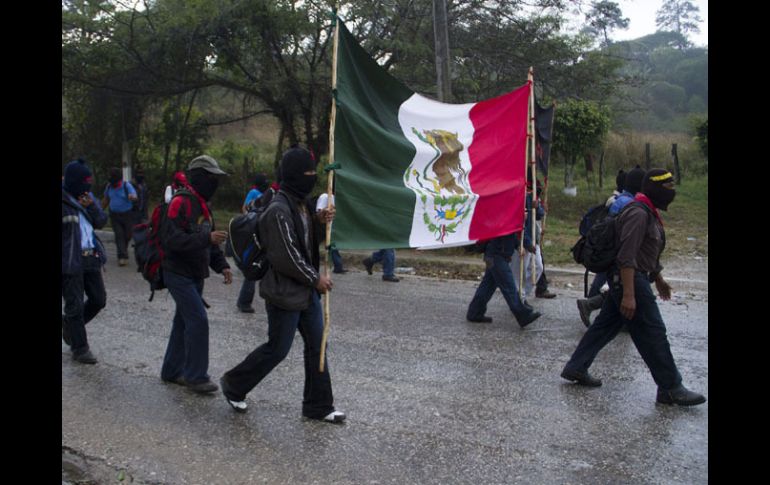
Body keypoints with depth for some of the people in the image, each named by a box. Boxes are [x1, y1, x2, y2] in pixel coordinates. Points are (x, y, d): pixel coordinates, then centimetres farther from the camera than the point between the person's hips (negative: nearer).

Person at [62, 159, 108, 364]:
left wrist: (91, 206, -9)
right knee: (75, 305, 2)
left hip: (90, 258, 7)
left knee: (98, 299, 13)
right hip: (70, 262, -7)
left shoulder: (88, 197, 11)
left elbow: (101, 222, 5)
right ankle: (80, 348, 14)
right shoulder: (64, 202, -12)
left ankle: (69, 323, 37)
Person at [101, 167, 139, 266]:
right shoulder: (109, 187, 5)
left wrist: (132, 197, -51)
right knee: (119, 235, -8)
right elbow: (106, 200, 18)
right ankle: (122, 257, -9)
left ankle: (124, 249, 35)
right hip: (114, 215, 2)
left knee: (127, 235, 4)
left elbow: (134, 195, -26)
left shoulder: (127, 186, -9)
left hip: (127, 215, -2)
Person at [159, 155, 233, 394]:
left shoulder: (202, 204, 14)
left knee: (184, 321, 14)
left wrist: (222, 265, 8)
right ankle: (196, 376, -1)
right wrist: (207, 238, -30)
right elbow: (172, 239, -25)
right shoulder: (180, 202, -16)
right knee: (198, 321, -11)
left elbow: (208, 241, 21)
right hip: (178, 273, -9)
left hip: (195, 275, 9)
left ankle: (172, 371, 26)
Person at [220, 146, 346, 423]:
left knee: (316, 344, 11)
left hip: (306, 291, 9)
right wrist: (315, 278, -13)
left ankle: (318, 406, 21)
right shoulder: (279, 210, -22)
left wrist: (319, 221, 0)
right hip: (284, 293, -9)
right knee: (277, 349, 2)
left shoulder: (302, 203, 9)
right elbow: (286, 258, -23)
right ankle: (234, 385, 25)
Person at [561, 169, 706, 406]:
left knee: (606, 324, 13)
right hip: (629, 279, -11)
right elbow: (627, 257, -25)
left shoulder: (649, 213, 14)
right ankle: (670, 388, 5)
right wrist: (628, 295, -28)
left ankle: (576, 368, 19)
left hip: (637, 277, 11)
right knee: (652, 333, -4)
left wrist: (658, 278, 31)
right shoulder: (638, 213, -19)